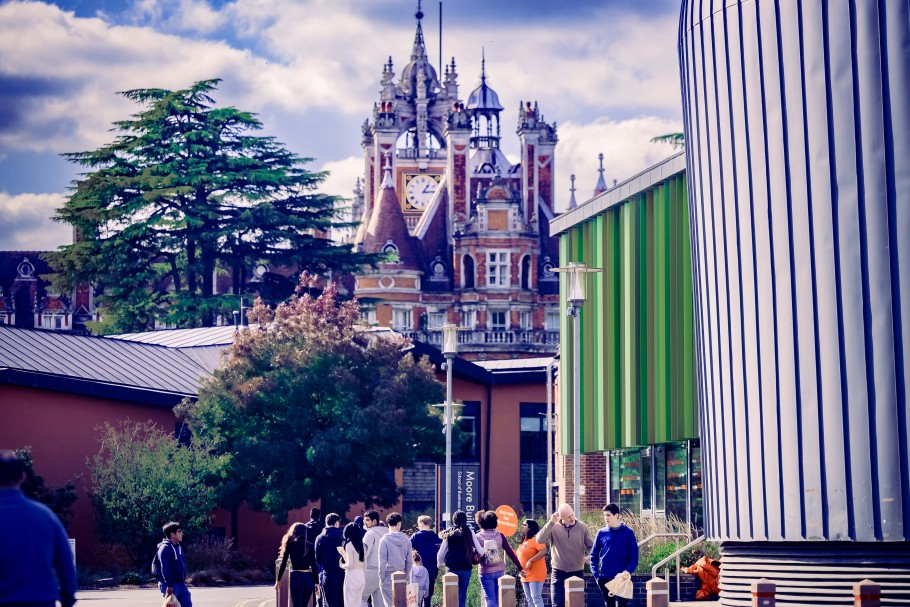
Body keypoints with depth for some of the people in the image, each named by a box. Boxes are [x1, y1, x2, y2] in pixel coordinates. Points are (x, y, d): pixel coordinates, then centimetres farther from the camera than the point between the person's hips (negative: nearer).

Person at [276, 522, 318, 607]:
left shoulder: (290, 544, 1)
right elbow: (314, 566, 3)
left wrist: (278, 580, 5)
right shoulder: (309, 546, 6)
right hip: (309, 577, 3)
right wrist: (316, 582, 6)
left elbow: (283, 564, -1)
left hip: (296, 577, -3)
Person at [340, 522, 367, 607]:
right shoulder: (361, 545, 10)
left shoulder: (349, 544, -9)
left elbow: (350, 565, -15)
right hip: (361, 575, 7)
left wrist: (342, 565, 6)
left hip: (352, 576, -7)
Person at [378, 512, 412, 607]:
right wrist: (406, 577, 15)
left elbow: (382, 562, -9)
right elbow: (409, 561, 6)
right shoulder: (406, 540, 2)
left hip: (388, 577, -4)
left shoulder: (385, 540, -9)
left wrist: (381, 578, -1)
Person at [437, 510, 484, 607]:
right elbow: (480, 551, -2)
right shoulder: (470, 533, 1)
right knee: (463, 595, 12)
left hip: (452, 569, -1)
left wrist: (439, 564, 19)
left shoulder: (449, 533, 1)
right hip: (466, 569, 1)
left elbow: (441, 553, 1)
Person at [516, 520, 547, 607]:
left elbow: (544, 551, -25)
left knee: (536, 597, -14)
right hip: (525, 575, 10)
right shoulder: (524, 540, 17)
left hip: (535, 574, -10)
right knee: (529, 600, 10)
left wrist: (530, 561, -26)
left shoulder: (535, 538, -12)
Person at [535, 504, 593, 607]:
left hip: (577, 572, 1)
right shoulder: (553, 527, -5)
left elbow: (591, 547, 2)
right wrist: (551, 522, -22)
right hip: (558, 572, -1)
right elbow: (539, 540, -18)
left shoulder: (582, 527, -3)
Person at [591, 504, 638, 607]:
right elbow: (594, 555, 9)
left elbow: (634, 558, -2)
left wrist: (626, 573, -16)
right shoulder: (602, 533, 4)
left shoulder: (628, 533, -2)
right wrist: (595, 575, -1)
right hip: (605, 578, 3)